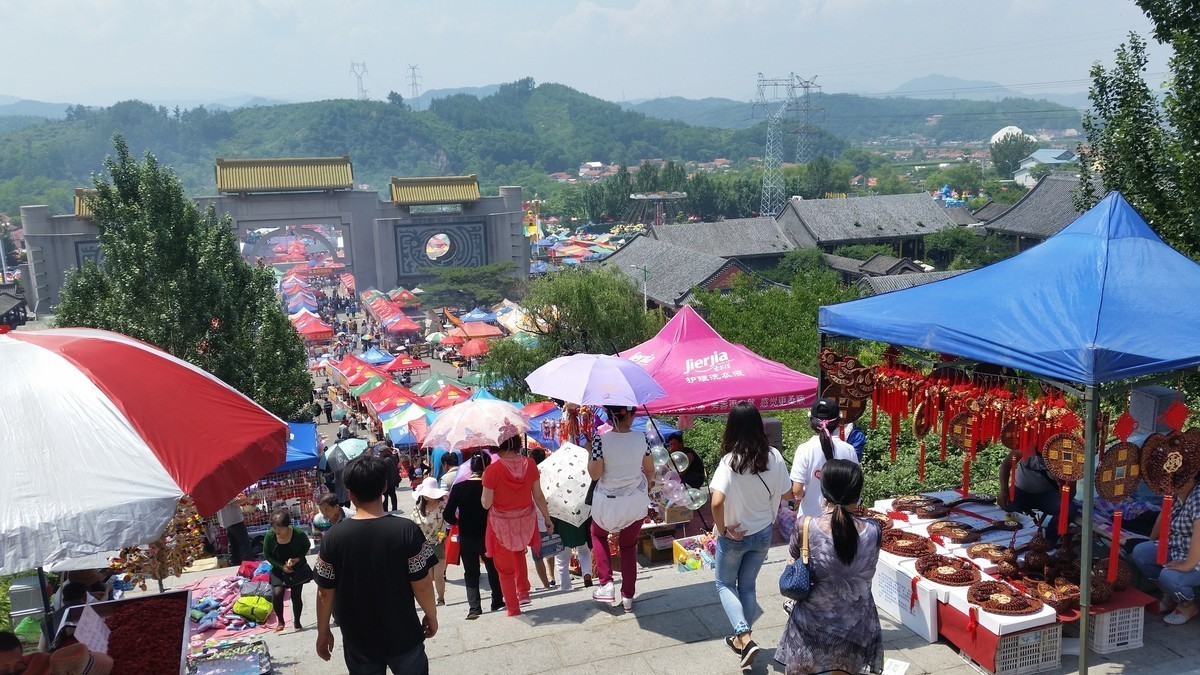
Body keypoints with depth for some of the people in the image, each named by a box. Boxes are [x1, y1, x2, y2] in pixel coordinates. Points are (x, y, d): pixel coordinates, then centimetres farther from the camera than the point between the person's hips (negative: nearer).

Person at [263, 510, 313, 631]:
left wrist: (298, 559, -20)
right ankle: (281, 621, 8)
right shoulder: (269, 536, -21)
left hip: (298, 569, -1)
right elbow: (267, 555, -7)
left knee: (296, 596, 2)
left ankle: (297, 622, 28)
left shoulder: (299, 534, -24)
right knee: (277, 594, -16)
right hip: (279, 569, 1)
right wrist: (281, 566, -17)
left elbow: (307, 546, -4)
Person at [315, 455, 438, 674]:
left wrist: (323, 632, 9)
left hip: (359, 640, 1)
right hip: (403, 635, -1)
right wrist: (431, 616, 4)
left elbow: (325, 593, -6)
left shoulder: (334, 538, -14)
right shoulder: (407, 530, -19)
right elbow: (422, 586, -14)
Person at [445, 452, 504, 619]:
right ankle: (497, 601, 30)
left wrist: (459, 523, 9)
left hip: (466, 538, 1)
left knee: (470, 574, 12)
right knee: (493, 570, 19)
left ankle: (474, 607, 3)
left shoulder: (458, 488, -11)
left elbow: (448, 515, -10)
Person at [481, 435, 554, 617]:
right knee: (519, 553, 33)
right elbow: (538, 496, -2)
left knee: (505, 569, 14)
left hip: (502, 525, -4)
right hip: (525, 521, 4)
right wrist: (548, 520, 9)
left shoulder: (492, 470, -20)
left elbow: (486, 503, -15)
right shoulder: (529, 464, -9)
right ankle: (523, 592, 25)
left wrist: (484, 490, 4)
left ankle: (513, 609, 23)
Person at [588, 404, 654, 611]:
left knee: (598, 533, 27)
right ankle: (628, 596, 23)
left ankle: (606, 583, 17)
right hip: (637, 501, 2)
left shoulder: (600, 439, -19)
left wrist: (590, 453, -2)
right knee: (629, 545, 21)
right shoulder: (641, 439, -9)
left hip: (608, 503, -2)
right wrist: (647, 487, 22)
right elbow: (650, 471, 3)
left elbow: (594, 474, -16)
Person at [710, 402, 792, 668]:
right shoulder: (774, 457, -12)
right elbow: (786, 492, 1)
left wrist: (722, 529, -18)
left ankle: (744, 638, 3)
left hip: (734, 536, -4)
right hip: (763, 534, 4)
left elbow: (717, 502, -34)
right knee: (748, 585, 22)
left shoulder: (730, 461, -25)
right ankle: (742, 638, 35)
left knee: (725, 585, 18)